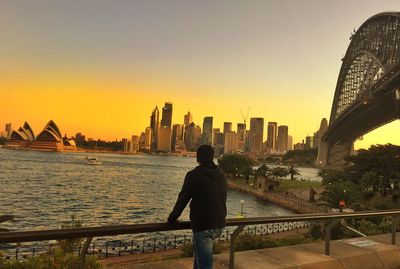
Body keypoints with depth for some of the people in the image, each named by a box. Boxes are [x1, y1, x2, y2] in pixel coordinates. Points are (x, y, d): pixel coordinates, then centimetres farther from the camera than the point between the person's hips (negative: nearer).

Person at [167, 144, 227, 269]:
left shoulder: (194, 175, -11)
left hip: (203, 225, -7)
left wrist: (172, 218, 6)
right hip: (219, 224, 7)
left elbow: (183, 199, -7)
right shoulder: (221, 175, 7)